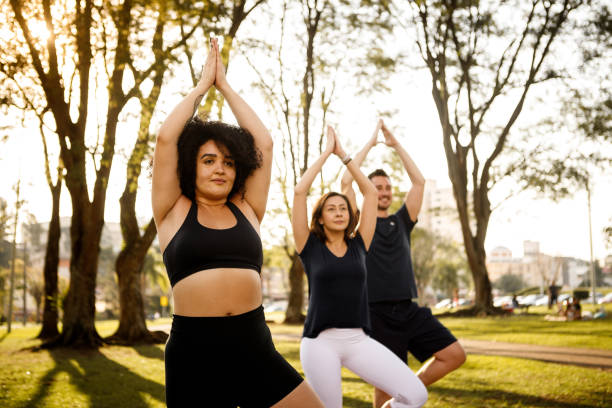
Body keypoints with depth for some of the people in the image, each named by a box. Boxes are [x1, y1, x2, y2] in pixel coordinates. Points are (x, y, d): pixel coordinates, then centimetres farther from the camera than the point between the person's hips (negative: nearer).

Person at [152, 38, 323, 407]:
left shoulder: (247, 211, 11)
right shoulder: (174, 212, 6)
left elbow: (264, 142, 8)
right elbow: (166, 138, -1)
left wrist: (225, 86, 14)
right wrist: (203, 84, 10)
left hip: (254, 348, 2)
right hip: (194, 351, -2)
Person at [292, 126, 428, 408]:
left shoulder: (358, 245, 12)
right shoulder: (310, 247, 4)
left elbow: (370, 192, 12)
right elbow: (299, 191, -4)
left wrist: (343, 154, 13)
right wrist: (327, 152, 2)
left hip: (358, 340, 3)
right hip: (320, 342, -3)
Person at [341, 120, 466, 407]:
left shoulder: (401, 222, 15)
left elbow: (419, 181, 9)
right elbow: (346, 181, -8)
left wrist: (396, 145, 9)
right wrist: (370, 143, -1)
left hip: (409, 310, 5)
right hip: (378, 315, -5)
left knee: (455, 355, -3)